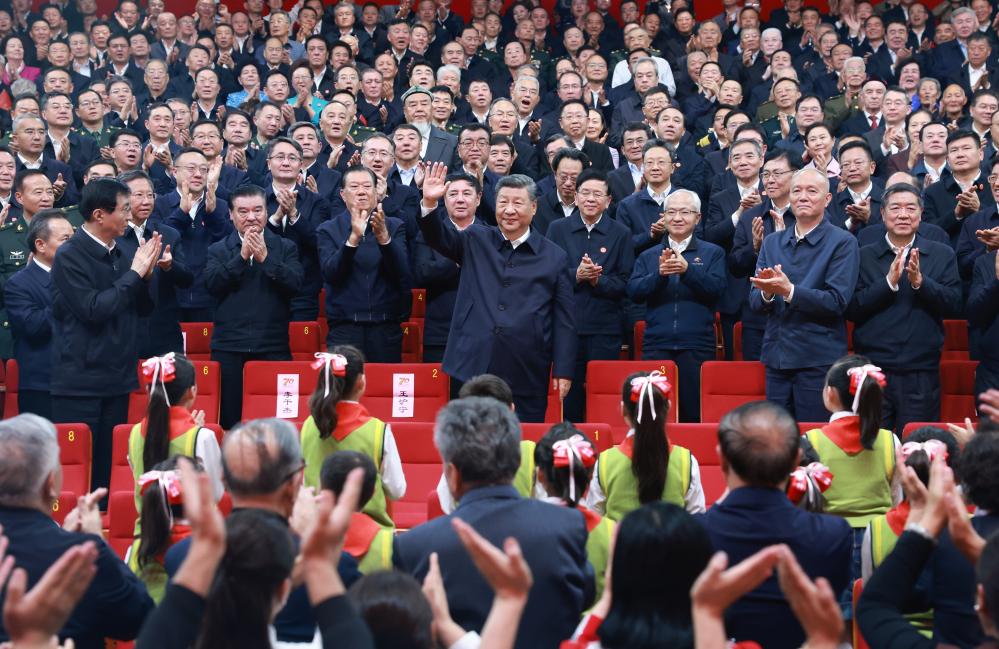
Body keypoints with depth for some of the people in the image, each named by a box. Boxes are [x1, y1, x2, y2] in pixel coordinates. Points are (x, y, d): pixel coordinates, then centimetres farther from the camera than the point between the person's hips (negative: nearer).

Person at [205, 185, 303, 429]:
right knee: (229, 420, 3)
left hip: (273, 348, 0)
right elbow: (212, 284, -6)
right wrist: (241, 257, -11)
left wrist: (265, 258, -13)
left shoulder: (285, 248, 9)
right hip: (229, 347, 1)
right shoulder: (218, 250, 11)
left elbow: (295, 284, -5)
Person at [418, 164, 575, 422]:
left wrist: (563, 371, 0)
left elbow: (564, 320, 6)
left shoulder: (554, 257, 7)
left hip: (527, 378, -1)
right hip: (472, 370, 1)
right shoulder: (475, 242, 13)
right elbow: (439, 238, -2)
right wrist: (430, 203, -21)